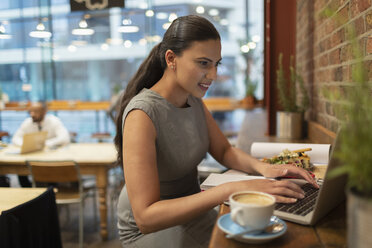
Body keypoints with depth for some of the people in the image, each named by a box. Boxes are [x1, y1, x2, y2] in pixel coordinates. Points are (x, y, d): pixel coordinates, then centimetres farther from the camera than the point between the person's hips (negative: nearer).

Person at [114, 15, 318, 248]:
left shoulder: (194, 100, -1)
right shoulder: (142, 114, -27)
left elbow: (224, 150, 7)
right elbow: (146, 217, -31)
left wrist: (262, 167, -15)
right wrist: (229, 190, -38)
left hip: (191, 209, 7)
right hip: (150, 229, -6)